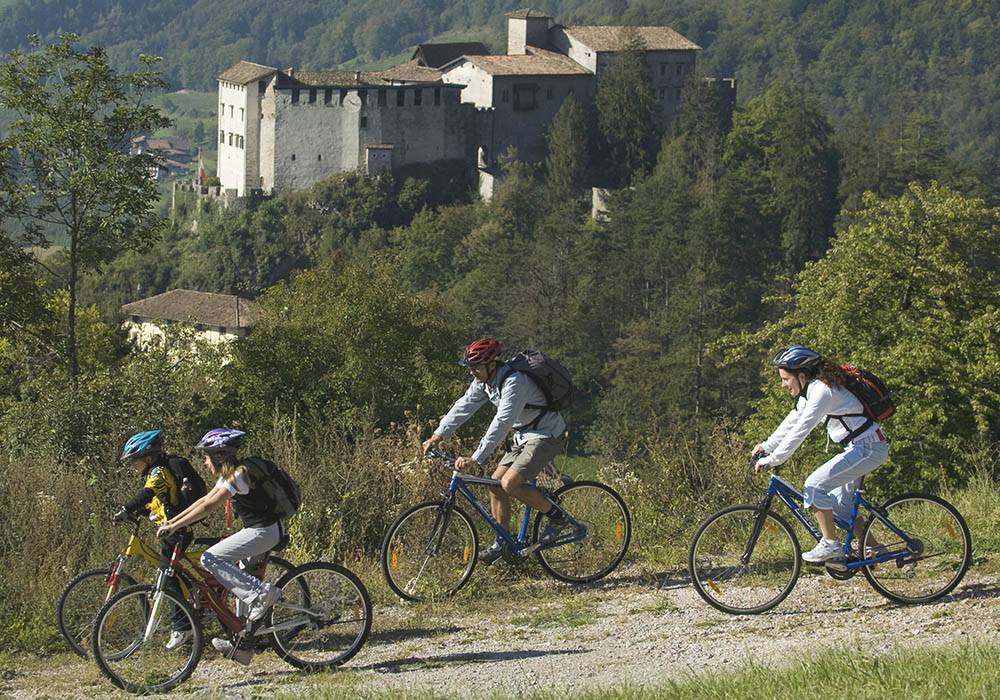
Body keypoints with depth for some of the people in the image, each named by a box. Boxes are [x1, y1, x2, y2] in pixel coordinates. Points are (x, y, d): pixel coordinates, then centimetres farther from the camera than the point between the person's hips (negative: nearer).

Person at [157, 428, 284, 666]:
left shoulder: (239, 475, -17)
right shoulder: (230, 474, 13)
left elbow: (208, 507, -21)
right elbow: (204, 500, 16)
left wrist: (174, 526, -19)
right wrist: (171, 521, 11)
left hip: (263, 531, -10)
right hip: (261, 531, 10)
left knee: (210, 559, -15)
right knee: (241, 581, 13)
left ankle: (261, 593, -18)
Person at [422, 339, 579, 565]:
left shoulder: (514, 383, -29)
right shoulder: (484, 380, -1)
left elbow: (501, 424, -36)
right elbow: (464, 406, 4)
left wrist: (475, 459, -40)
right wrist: (438, 435, -6)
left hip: (547, 436, -9)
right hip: (524, 436, 9)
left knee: (509, 484, -21)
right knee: (495, 484, 2)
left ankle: (558, 518, -4)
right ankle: (502, 544, 12)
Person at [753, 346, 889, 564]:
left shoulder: (821, 391, -22)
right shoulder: (810, 389, 9)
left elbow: (799, 431, -26)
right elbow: (792, 421, 18)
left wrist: (771, 460, -24)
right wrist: (767, 446, 12)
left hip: (868, 448, -10)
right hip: (861, 447, 10)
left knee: (815, 486, -15)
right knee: (840, 507, 14)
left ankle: (830, 545, -8)